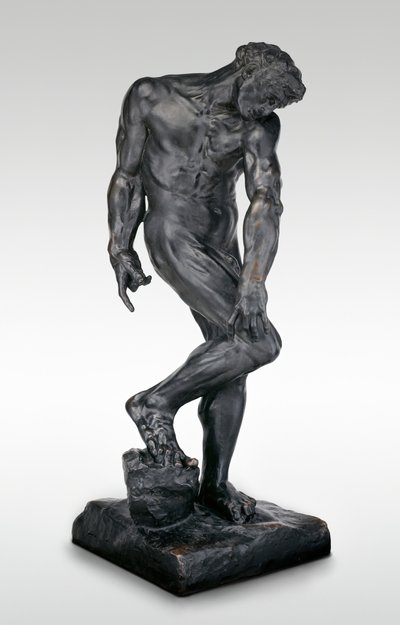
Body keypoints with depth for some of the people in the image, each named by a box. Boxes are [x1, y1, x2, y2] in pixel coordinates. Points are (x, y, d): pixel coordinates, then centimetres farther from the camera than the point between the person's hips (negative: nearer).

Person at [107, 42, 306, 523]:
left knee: (230, 362, 4)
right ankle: (156, 404, -5)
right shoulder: (151, 97, -9)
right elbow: (127, 176, 0)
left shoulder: (260, 127, -4)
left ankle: (215, 485, 17)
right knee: (259, 342, -20)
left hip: (221, 247, 5)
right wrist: (119, 251, 0)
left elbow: (265, 204, -15)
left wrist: (252, 286, -27)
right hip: (172, 239, -5)